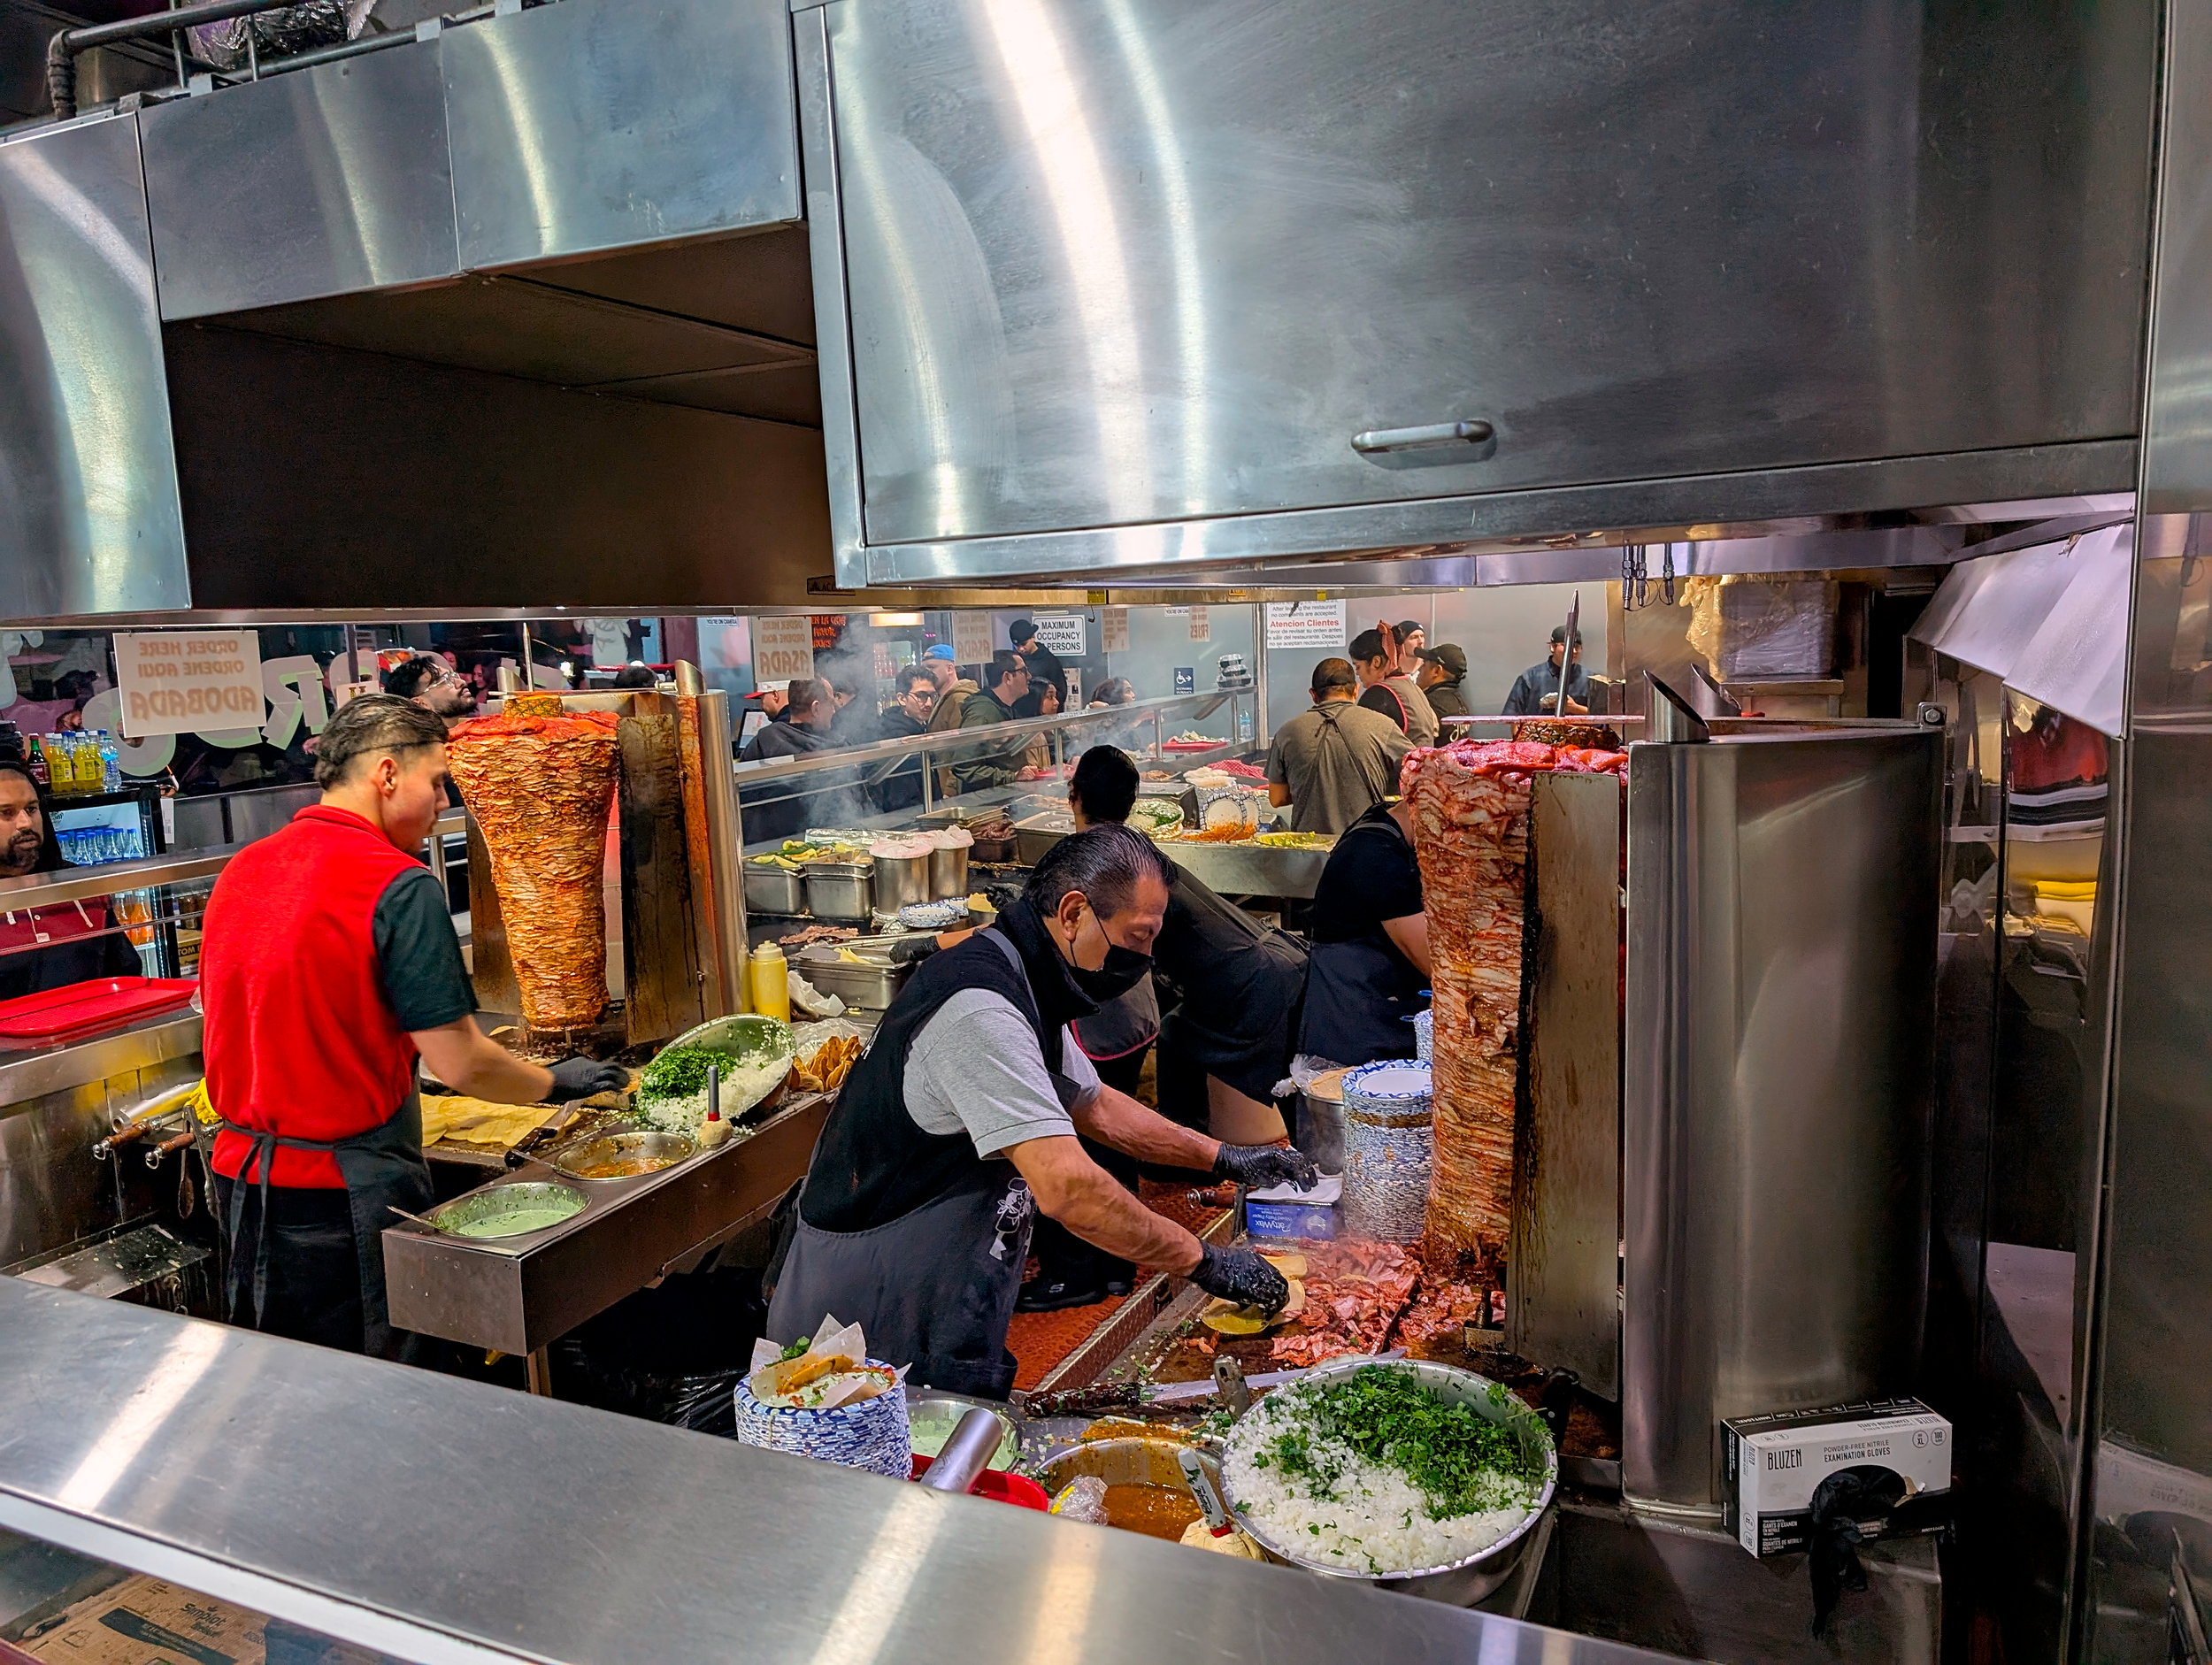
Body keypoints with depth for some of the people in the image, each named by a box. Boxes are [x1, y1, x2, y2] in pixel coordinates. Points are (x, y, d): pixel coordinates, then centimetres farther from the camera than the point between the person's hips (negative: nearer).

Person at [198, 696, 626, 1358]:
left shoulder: (241, 870, 5)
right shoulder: (398, 886, -17)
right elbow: (461, 1064, -16)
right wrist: (556, 1083, 0)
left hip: (242, 1178, 8)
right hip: (347, 1191, -7)